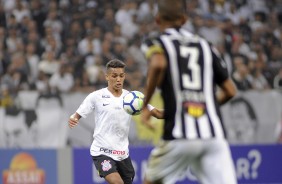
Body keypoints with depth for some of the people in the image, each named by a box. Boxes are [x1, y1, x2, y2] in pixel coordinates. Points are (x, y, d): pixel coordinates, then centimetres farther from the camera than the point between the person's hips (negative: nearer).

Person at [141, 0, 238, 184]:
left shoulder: (155, 43, 9)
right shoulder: (205, 45, 19)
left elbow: (159, 64, -16)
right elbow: (230, 91, 19)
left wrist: (145, 105, -7)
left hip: (179, 135, -2)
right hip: (215, 133, 3)